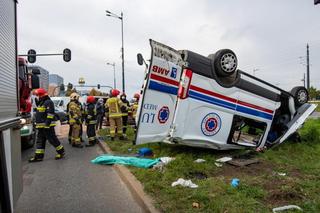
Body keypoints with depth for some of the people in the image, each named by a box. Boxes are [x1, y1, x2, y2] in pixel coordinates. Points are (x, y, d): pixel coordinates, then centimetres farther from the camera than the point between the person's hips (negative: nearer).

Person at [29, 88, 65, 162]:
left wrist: (47, 123, -26)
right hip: (41, 126, 10)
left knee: (52, 139, -3)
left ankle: (61, 151, 11)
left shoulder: (48, 102, -13)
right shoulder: (41, 103, 20)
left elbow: (50, 114, -21)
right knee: (40, 141, 10)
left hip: (47, 126, -10)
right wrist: (37, 124, 26)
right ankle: (39, 156, 15)